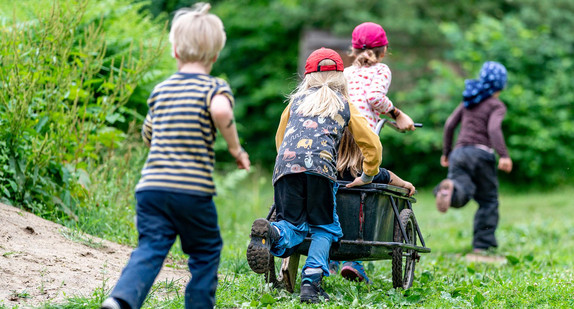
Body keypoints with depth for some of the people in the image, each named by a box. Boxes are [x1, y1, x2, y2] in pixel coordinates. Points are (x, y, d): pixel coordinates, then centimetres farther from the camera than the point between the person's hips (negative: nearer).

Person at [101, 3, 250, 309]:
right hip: (194, 190, -4)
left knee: (149, 249, -1)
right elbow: (221, 110, -25)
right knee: (206, 253, 15)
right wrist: (236, 149, -11)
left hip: (151, 186, 4)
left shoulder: (161, 90, 15)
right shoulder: (215, 87, -1)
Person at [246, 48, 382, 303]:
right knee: (324, 228, 10)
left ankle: (272, 232, -31)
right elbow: (372, 144, 24)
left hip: (285, 165, 2)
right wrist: (367, 177, 38)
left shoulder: (297, 100, 30)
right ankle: (311, 281, -11)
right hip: (320, 165, -2)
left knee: (293, 225, 6)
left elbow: (280, 138, 40)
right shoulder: (344, 105, 25)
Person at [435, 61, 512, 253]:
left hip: (459, 152, 4)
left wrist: (446, 152, 24)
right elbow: (493, 129, -14)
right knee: (488, 200, 10)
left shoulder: (468, 101, 20)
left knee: (459, 197, -11)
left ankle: (449, 187, -47)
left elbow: (450, 124, 16)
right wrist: (504, 155, -20)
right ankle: (482, 245, 6)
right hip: (481, 153, -4)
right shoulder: (497, 105, 3)